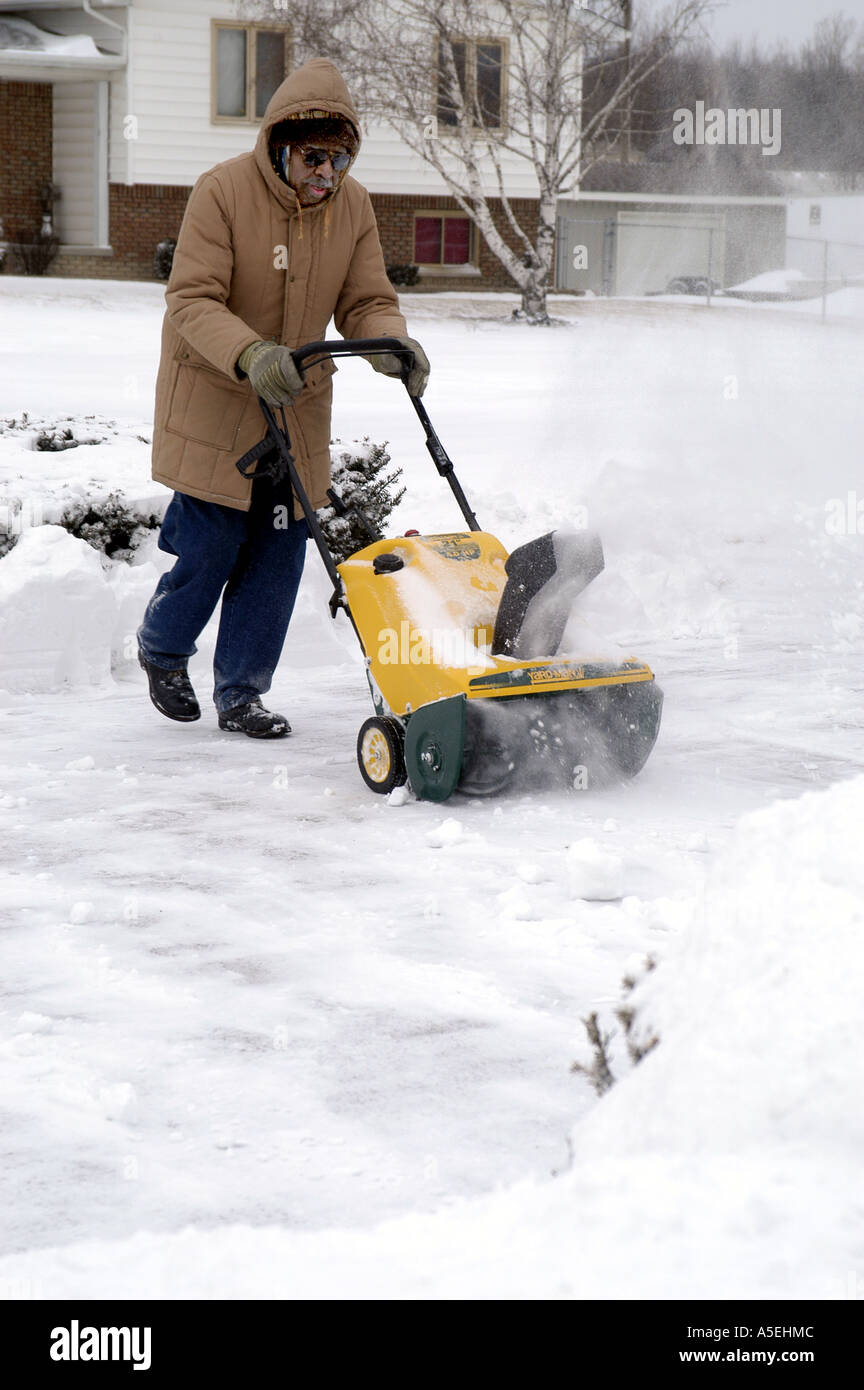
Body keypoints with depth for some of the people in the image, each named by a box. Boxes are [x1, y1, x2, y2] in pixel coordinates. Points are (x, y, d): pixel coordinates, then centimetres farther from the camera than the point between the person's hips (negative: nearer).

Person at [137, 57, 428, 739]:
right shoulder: (223, 191, -17)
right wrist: (250, 355, -39)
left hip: (299, 403, 5)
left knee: (279, 551, 3)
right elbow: (192, 300, -22)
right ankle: (162, 648, 27)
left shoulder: (353, 206, -2)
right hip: (214, 397, -5)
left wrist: (393, 346, -23)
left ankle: (241, 694, 15)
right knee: (211, 545, -3)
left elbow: (367, 302, 0)